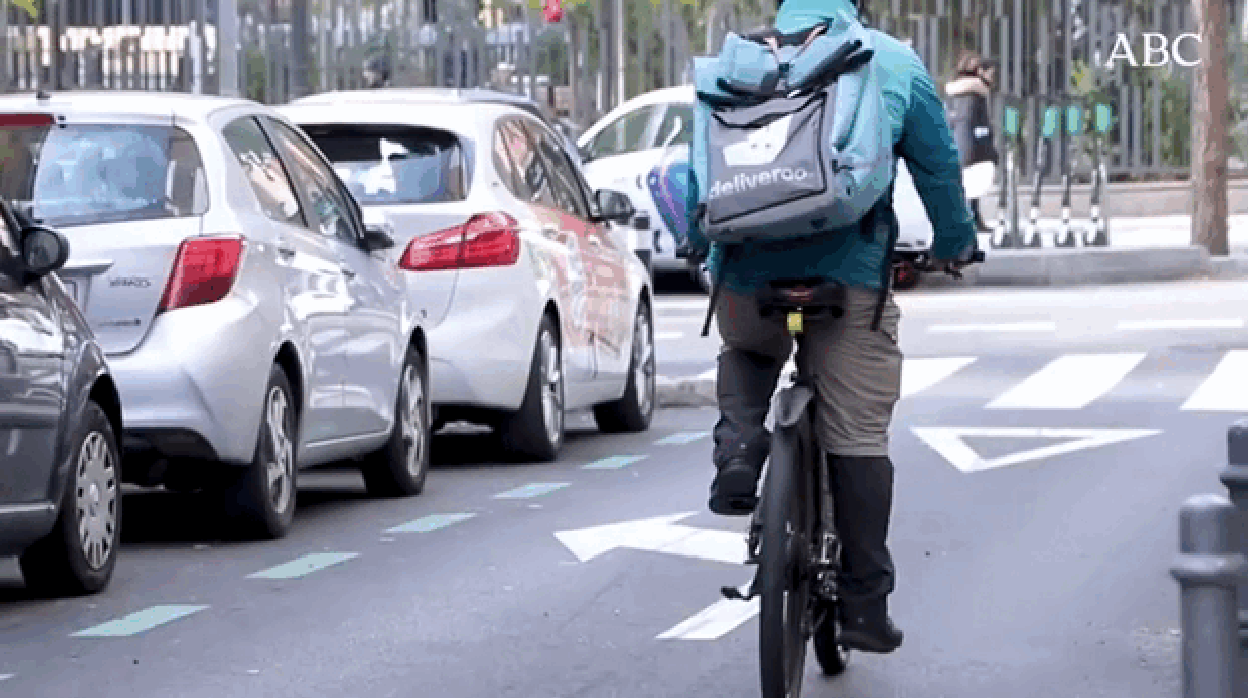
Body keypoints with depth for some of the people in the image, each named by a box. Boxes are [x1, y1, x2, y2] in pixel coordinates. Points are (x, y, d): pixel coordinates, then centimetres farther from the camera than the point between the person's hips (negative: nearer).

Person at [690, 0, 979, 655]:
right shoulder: (894, 62, 7)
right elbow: (938, 165, 13)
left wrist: (699, 244, 34)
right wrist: (953, 245, 30)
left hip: (747, 268, 2)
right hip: (851, 271, -2)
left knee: (745, 354, 34)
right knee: (858, 436, 4)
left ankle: (738, 450, 4)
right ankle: (864, 603, 5)